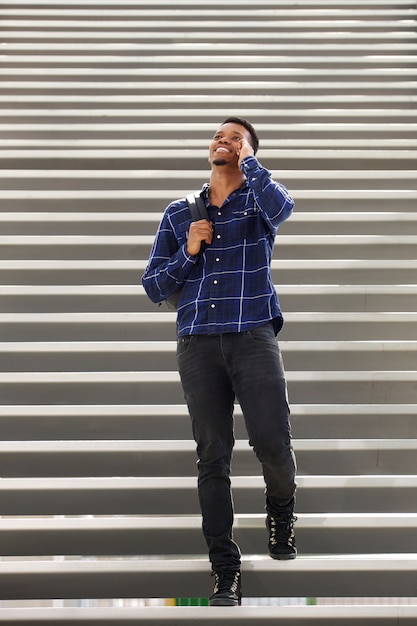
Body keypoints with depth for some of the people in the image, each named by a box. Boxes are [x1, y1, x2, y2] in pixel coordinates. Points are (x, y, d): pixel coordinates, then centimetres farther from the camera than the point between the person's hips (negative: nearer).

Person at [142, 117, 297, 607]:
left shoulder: (257, 199, 10)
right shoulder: (179, 213, 16)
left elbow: (281, 206, -18)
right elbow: (153, 286, 14)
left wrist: (247, 160, -4)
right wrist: (188, 254, -2)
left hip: (253, 336, -2)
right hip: (198, 343, 2)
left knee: (272, 444, -14)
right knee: (213, 456, 0)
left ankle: (280, 509, 21)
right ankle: (225, 571, 7)